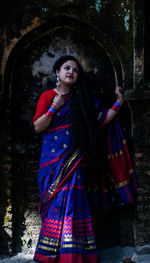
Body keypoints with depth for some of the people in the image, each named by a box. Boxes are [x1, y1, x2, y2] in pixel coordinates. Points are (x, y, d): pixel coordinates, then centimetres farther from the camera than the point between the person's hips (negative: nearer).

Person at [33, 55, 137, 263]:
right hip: (55, 160, -2)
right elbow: (38, 126, -1)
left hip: (75, 160, 2)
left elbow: (101, 120, 10)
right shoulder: (48, 96, 6)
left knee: (72, 203, -4)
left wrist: (118, 103, 6)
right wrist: (54, 107, -8)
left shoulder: (82, 98, 14)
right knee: (58, 203, -6)